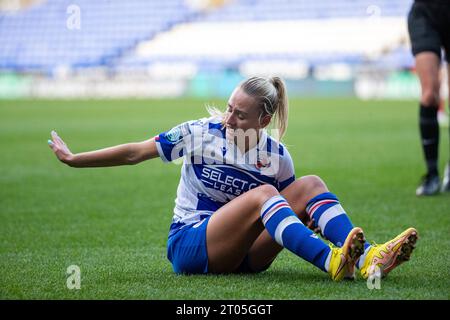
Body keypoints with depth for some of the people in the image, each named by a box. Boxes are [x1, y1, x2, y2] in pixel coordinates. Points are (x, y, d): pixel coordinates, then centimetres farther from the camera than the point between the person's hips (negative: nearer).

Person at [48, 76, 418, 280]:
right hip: (188, 244, -4)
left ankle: (368, 258, -34)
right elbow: (134, 153, -2)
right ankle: (332, 263, -50)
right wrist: (75, 159, -3)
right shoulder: (199, 134, -7)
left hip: (244, 252, 4)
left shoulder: (276, 155, 1)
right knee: (261, 194, -32)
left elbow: (290, 205, 12)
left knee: (311, 184, -15)